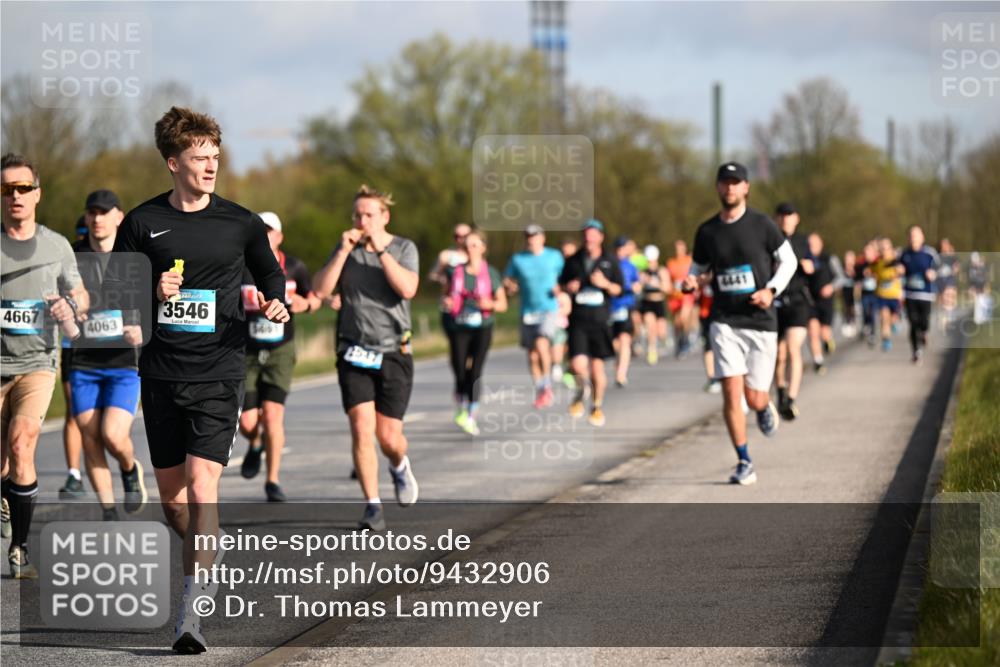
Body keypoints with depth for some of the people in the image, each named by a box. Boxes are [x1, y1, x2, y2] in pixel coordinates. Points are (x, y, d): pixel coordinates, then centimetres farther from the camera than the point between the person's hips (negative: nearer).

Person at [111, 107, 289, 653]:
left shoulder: (239, 223, 3)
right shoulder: (142, 223, 2)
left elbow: (269, 273, 19)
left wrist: (275, 304, -2)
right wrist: (154, 294, -13)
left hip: (219, 371, -2)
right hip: (161, 374, 2)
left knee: (202, 486, -16)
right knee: (170, 492, 10)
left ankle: (189, 612, -19)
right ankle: (208, 562, 40)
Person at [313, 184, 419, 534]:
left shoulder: (404, 248, 1)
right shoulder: (345, 249, 7)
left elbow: (407, 289, -17)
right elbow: (320, 289, -5)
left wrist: (381, 250, -19)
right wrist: (343, 251, -12)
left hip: (393, 352, -1)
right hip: (354, 353, 1)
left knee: (388, 436, -2)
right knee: (361, 428, -13)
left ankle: (399, 466, 35)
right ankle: (373, 507, -8)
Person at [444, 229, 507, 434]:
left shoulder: (491, 274, 1)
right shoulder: (456, 272, 5)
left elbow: (503, 303, 4)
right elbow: (447, 293, 19)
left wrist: (490, 304, -17)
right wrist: (447, 301, -4)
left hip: (482, 327, -2)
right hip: (460, 327, 2)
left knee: (475, 373, -12)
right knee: (460, 373, -2)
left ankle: (472, 416, -5)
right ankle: (462, 408, 26)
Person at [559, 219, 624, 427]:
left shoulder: (610, 261, 4)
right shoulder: (574, 261, 7)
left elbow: (618, 290, 6)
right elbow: (562, 284, 18)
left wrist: (606, 284, -14)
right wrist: (568, 288, -5)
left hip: (600, 319, 0)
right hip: (578, 319, 0)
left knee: (597, 365, 4)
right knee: (578, 364, -14)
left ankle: (598, 406, 24)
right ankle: (581, 392, 19)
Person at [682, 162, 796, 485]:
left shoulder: (761, 225, -3)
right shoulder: (706, 231, 4)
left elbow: (788, 260, 5)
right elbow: (698, 267, 17)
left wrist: (771, 290, -10)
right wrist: (690, 282, -7)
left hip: (760, 322, -1)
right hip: (724, 322, 1)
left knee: (754, 397, 1)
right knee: (731, 392, -12)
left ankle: (765, 406, 40)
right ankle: (744, 464, -1)